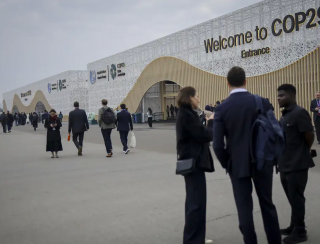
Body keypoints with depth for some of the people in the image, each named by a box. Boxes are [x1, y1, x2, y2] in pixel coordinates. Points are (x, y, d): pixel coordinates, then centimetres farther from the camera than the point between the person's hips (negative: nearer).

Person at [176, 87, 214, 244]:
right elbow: (204, 136, -20)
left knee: (194, 201, 17)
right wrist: (212, 122, -5)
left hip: (192, 161, 11)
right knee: (197, 202, -5)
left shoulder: (186, 114, 15)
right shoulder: (187, 115, -16)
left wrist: (210, 123, 1)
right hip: (193, 162, -11)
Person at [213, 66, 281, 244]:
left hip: (238, 165, -2)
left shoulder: (221, 108, -9)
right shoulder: (263, 102, -5)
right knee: (267, 204, 16)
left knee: (244, 208, 8)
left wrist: (227, 164, 4)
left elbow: (218, 145, -11)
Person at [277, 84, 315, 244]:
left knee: (296, 198, 1)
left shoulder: (299, 113, -15)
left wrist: (303, 153, 0)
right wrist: (281, 158, 12)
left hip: (297, 165, -8)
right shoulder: (285, 115, 12)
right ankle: (294, 227, 30)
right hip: (285, 164, 8)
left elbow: (310, 136, -15)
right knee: (292, 198, 17)